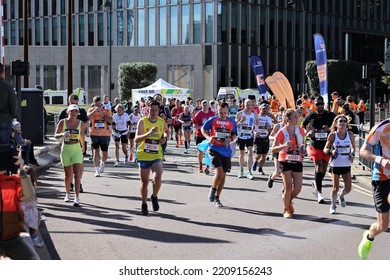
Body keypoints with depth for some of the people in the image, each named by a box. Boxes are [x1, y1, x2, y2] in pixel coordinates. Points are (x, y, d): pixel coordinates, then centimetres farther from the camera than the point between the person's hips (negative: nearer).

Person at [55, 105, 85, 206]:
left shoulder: (81, 124, -2)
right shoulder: (62, 122, -4)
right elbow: (56, 135, -6)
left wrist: (83, 146, 29)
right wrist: (62, 134, -28)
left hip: (77, 150, -1)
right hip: (66, 149, 1)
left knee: (77, 173, -13)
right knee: (68, 174, 10)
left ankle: (77, 198, -16)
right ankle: (67, 194, 32)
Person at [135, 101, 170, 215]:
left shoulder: (162, 122, 3)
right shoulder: (142, 121, -8)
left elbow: (167, 131, 26)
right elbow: (136, 139, -18)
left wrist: (165, 138, 3)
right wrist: (149, 133, -32)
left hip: (157, 156, 1)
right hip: (143, 156, -1)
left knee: (157, 178, -20)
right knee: (144, 182, 7)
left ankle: (154, 197, 9)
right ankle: (144, 205, 27)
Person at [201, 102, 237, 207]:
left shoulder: (232, 122, 4)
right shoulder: (213, 120, -3)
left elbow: (234, 134, 18)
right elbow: (203, 129, 8)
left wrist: (231, 139, -5)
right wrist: (208, 137, -11)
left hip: (226, 151, 4)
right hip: (215, 149, -4)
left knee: (223, 175, 8)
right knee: (219, 172, -19)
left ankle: (217, 198, 23)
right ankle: (213, 189, 12)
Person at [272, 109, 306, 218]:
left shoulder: (300, 130, 4)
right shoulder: (282, 132, -8)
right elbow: (273, 149, -9)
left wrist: (302, 148, -2)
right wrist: (284, 146, -26)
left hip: (297, 162, 4)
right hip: (285, 161, -4)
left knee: (298, 188, -1)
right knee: (288, 187, -6)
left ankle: (289, 200, 30)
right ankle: (286, 210, 12)